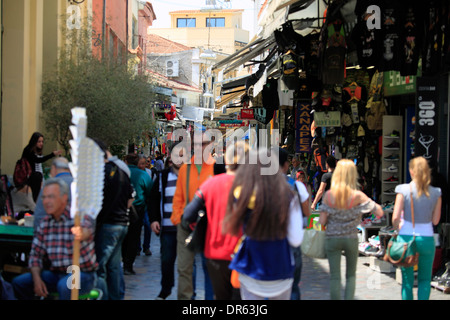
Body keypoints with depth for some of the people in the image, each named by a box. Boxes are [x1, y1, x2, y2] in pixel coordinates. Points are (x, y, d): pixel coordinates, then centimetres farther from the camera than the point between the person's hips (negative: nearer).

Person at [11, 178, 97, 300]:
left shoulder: (80, 217, -14)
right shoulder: (45, 223, 6)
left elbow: (87, 229, -39)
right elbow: (35, 254, 8)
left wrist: (81, 234, -65)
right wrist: (37, 279, -10)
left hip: (84, 274, -6)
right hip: (56, 273, 6)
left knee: (64, 285, -37)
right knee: (18, 283, -11)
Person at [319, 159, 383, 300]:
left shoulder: (328, 195, -9)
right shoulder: (358, 196, -12)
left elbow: (322, 221, -9)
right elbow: (380, 213, -12)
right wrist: (369, 201, 4)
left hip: (332, 239, 0)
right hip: (351, 239, 0)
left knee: (334, 276, 6)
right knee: (351, 275, 17)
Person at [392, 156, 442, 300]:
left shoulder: (404, 190, -9)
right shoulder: (436, 193, -3)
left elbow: (395, 217, -12)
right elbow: (435, 221, 1)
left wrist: (396, 227, 8)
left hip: (406, 236, -1)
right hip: (427, 238, 1)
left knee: (407, 280, 11)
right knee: (425, 279, 16)